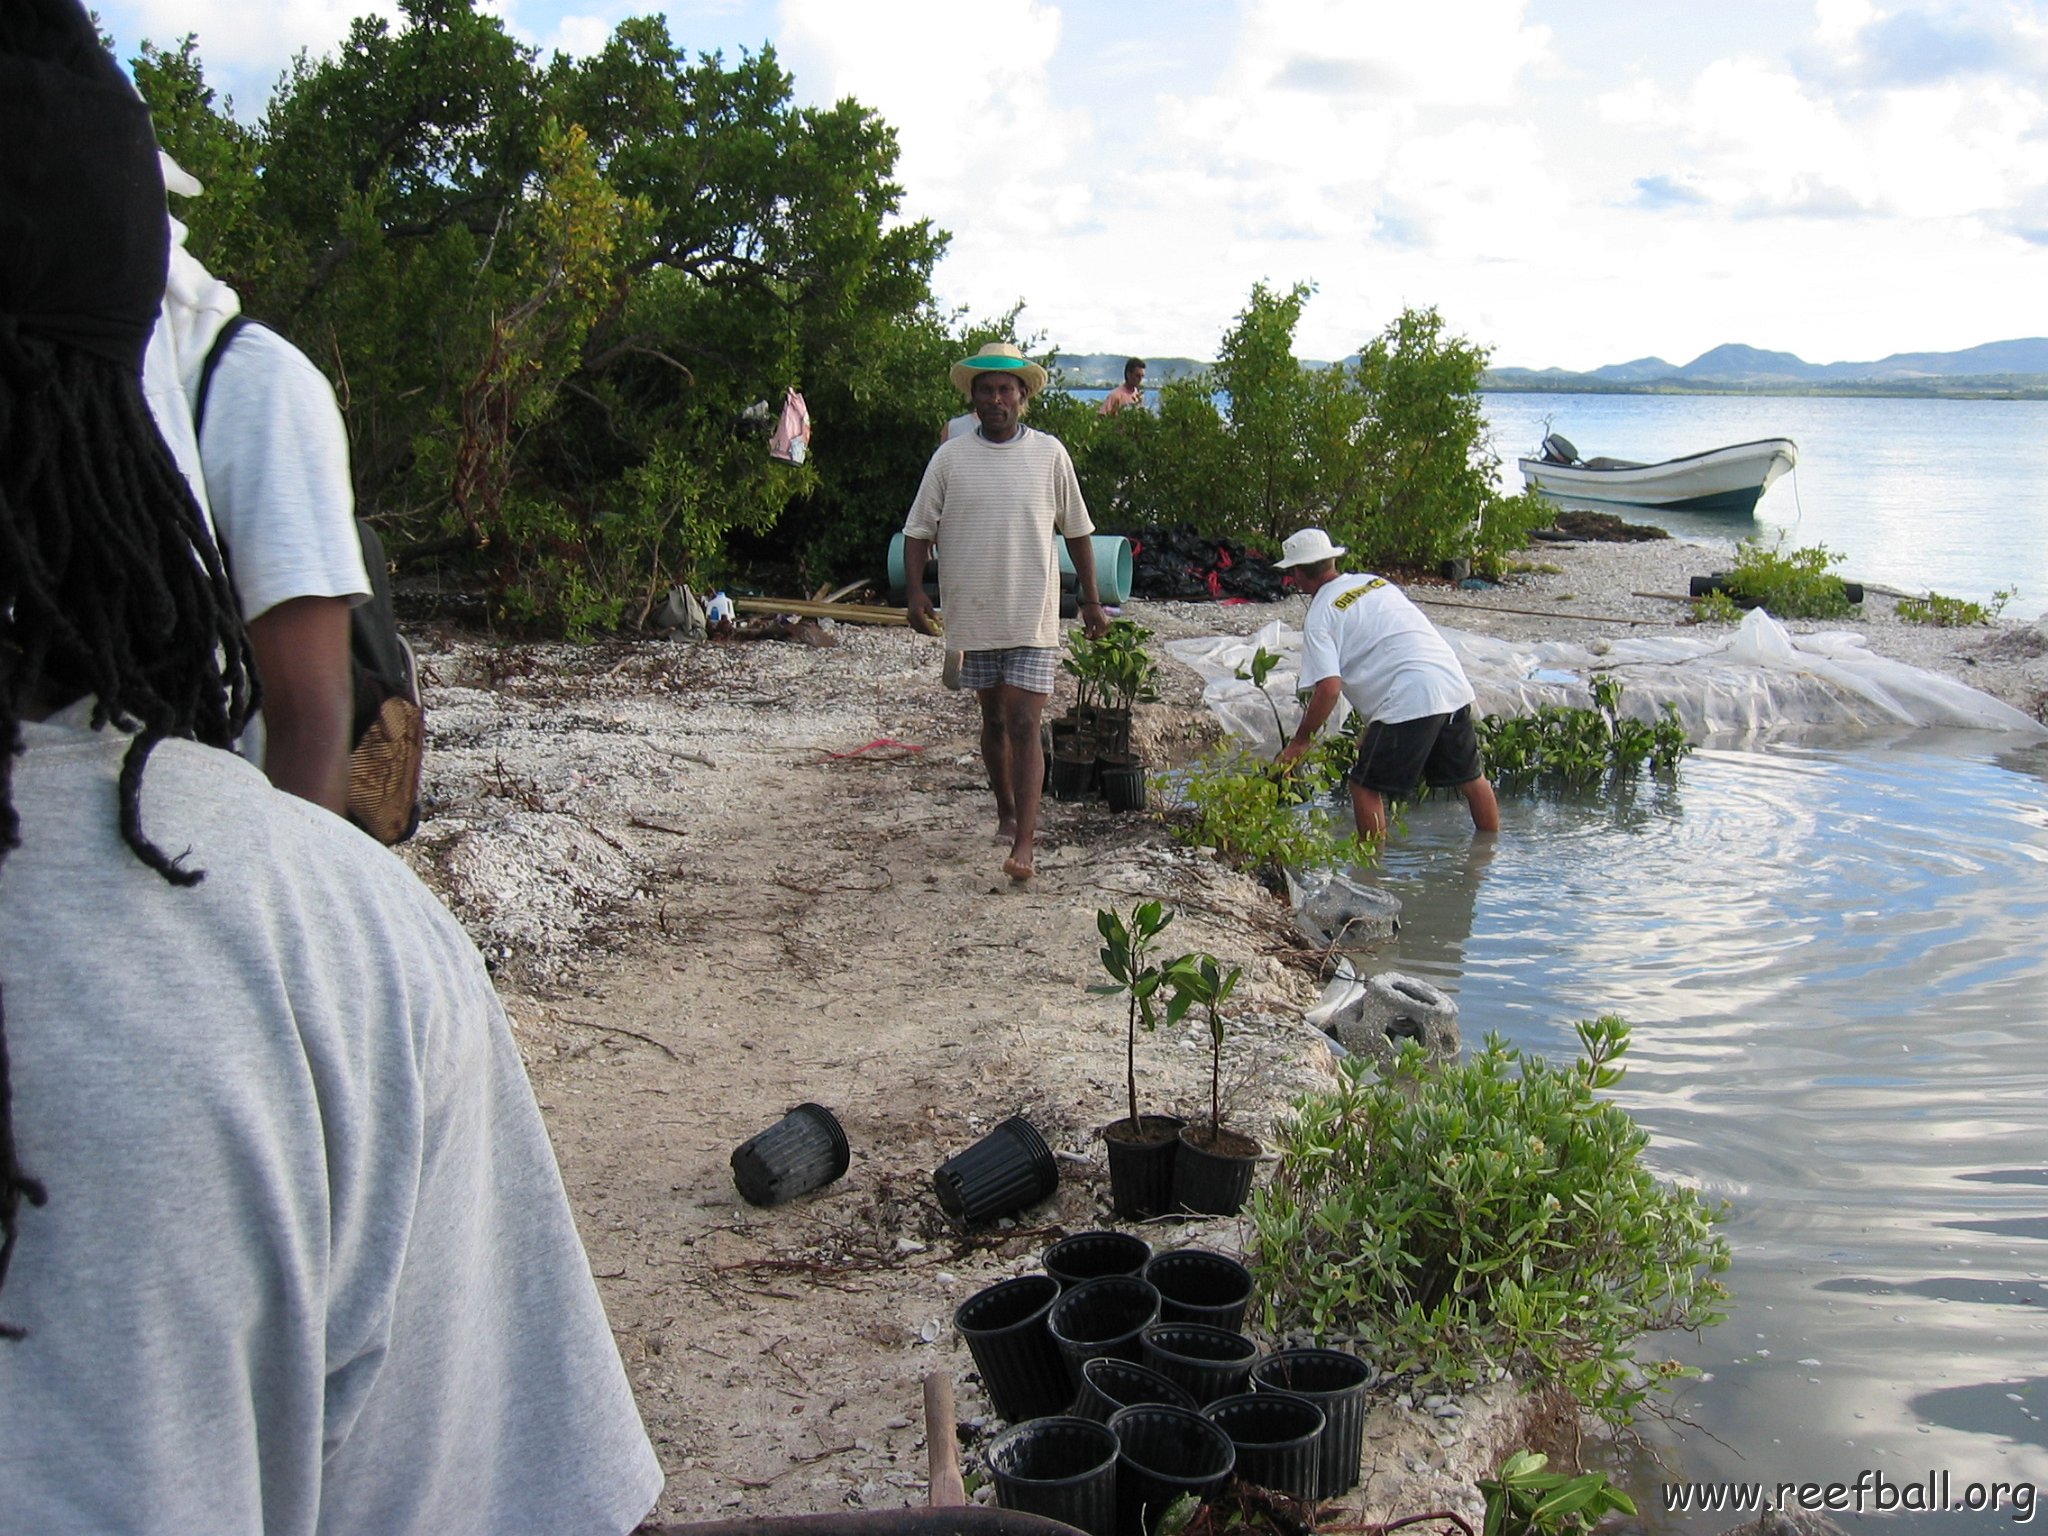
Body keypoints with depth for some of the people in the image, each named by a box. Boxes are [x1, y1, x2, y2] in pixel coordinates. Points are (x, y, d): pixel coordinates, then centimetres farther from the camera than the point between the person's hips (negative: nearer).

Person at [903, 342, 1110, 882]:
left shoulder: (1049, 454, 1)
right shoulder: (950, 457, 2)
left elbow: (1076, 530, 9)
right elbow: (919, 530, 5)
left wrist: (1091, 600, 10)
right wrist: (916, 592, -8)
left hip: (1033, 616, -2)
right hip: (974, 613, 2)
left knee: (1024, 725, -9)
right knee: (993, 720, 16)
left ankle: (1023, 845, -12)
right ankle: (1006, 810, 36)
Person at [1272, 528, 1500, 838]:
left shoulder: (1319, 618, -2)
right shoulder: (1376, 581, 21)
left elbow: (1329, 688, -13)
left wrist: (1300, 741, -1)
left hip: (1410, 701, -8)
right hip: (1455, 685, 8)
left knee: (1366, 788, 4)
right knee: (1470, 778, 22)